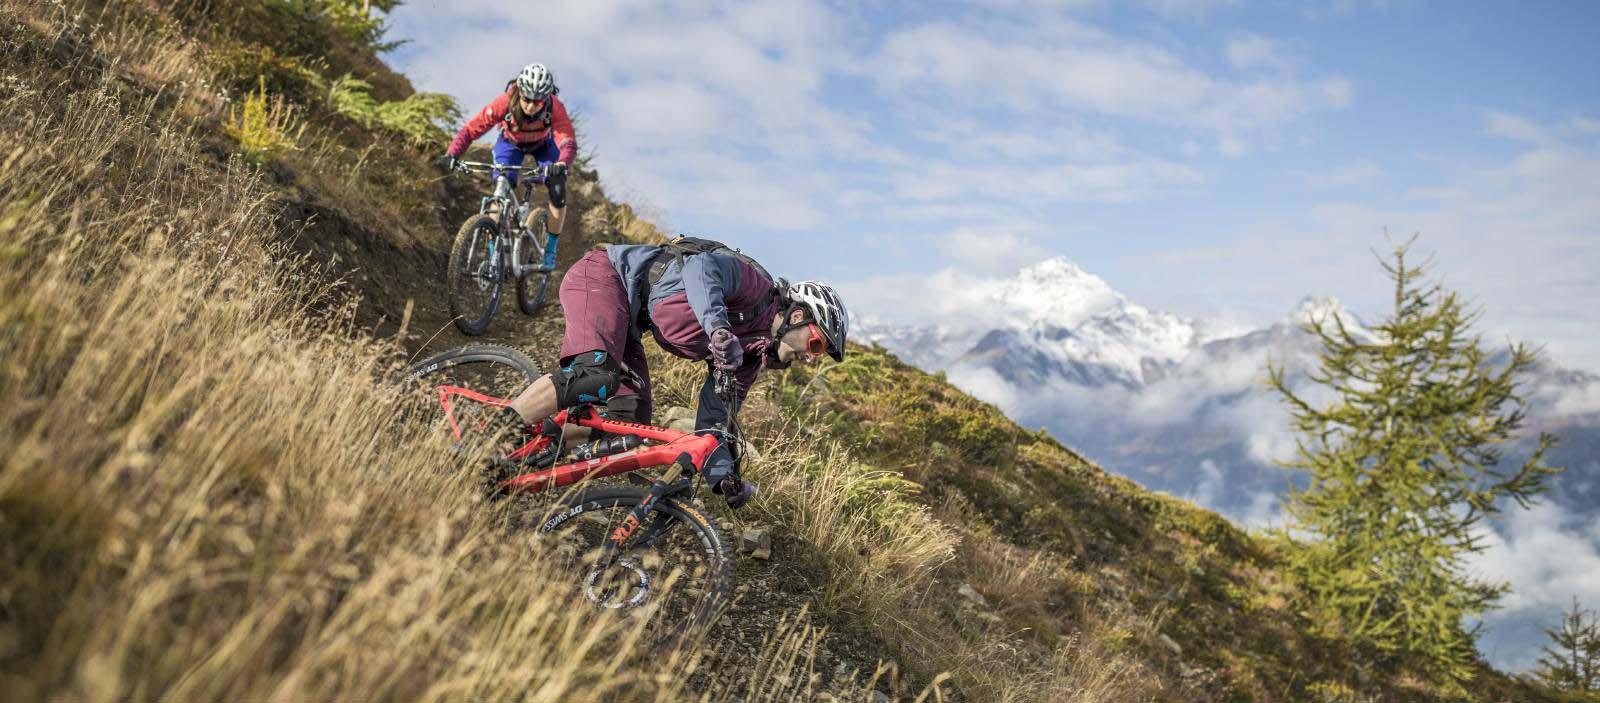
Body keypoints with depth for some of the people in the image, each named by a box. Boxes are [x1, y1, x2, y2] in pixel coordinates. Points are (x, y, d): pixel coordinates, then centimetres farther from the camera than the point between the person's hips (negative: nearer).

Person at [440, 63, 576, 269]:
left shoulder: (555, 108, -38)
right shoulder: (505, 103, -37)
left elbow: (569, 142, -49)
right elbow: (471, 129, -36)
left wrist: (562, 164, -70)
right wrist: (452, 154, -52)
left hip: (543, 145, 0)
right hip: (511, 143, 0)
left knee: (558, 194, -18)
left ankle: (549, 251, 2)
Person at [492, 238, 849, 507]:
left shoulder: (751, 352, 8)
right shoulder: (757, 285, -16)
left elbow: (713, 421, 6)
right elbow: (701, 265, -34)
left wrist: (724, 477, -9)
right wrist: (718, 325, -50)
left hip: (627, 318, 9)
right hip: (604, 275, -9)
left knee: (631, 422, -5)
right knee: (598, 376, -32)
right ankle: (495, 435, -26)